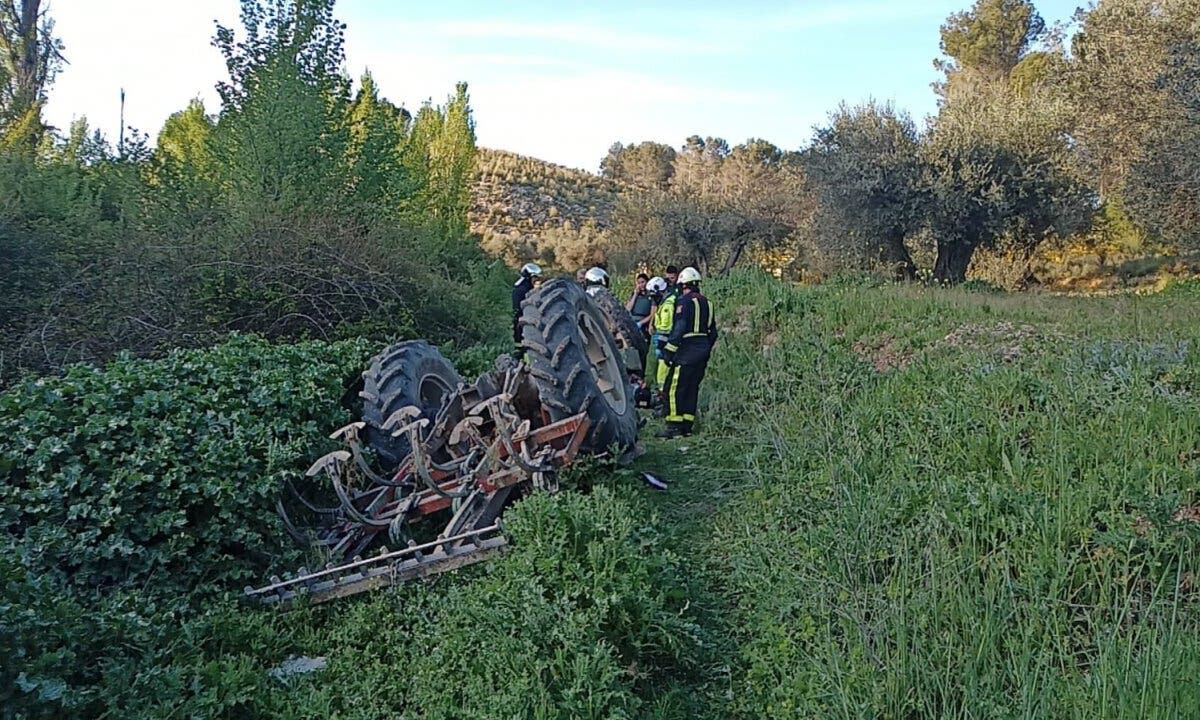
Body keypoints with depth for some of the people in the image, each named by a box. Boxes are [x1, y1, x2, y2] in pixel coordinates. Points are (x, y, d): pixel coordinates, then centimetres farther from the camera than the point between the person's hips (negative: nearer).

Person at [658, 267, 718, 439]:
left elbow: (679, 328, -17)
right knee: (692, 388, 12)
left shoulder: (684, 301, -9)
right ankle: (687, 426, 14)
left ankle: (674, 426, -9)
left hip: (687, 350, -8)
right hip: (703, 350, 8)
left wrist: (669, 350, -15)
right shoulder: (706, 303, 17)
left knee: (674, 388, -6)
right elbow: (713, 332, 20)